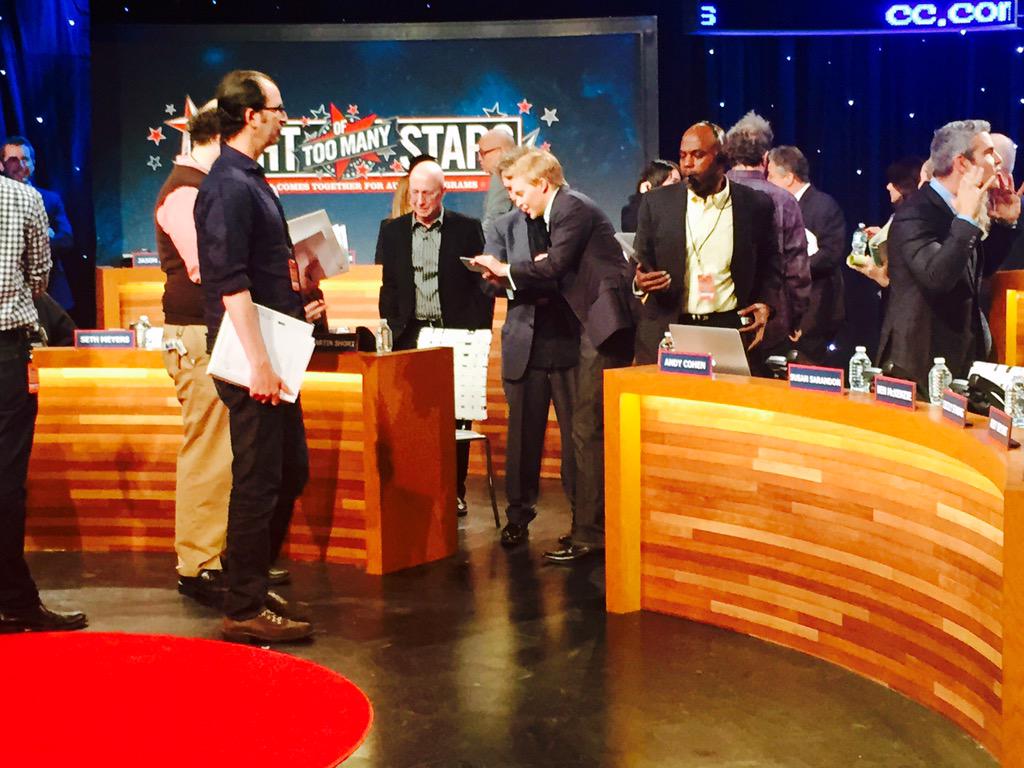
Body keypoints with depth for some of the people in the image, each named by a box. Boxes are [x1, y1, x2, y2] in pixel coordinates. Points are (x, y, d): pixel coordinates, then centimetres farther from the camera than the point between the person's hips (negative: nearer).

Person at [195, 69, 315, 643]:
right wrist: (259, 362, -23)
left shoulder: (252, 180, 16)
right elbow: (230, 283, -21)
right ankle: (246, 609, 7)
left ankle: (256, 586, 28)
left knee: (291, 472, 16)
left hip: (272, 353, 10)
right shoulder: (229, 186, -15)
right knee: (258, 481, -3)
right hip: (252, 358, -10)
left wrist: (297, 292, 14)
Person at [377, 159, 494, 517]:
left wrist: (477, 335, -6)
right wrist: (390, 330, 1)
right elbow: (388, 287, 12)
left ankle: (455, 491, 9)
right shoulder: (393, 232, 10)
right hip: (411, 337, 2)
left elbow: (481, 285, 2)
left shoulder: (467, 229, 3)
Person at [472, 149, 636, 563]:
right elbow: (563, 271, 17)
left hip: (605, 325, -11)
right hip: (597, 327, 11)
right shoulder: (565, 209, 20)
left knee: (588, 431, -9)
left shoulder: (573, 208, -10)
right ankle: (597, 524, 22)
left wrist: (505, 270, -5)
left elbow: (554, 266, -19)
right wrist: (510, 278, 8)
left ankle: (589, 534, -6)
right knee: (591, 430, 14)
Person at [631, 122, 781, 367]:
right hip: (666, 332, 1)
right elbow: (640, 261, 12)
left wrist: (765, 303, -2)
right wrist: (639, 281, -10)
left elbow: (770, 262, 14)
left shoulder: (756, 205, 3)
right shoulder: (656, 202, 5)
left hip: (731, 329, -1)